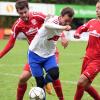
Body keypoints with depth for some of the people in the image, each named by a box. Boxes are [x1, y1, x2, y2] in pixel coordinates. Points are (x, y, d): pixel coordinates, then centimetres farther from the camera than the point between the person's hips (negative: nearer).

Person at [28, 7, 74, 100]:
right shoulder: (54, 20, -25)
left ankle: (42, 84, 13)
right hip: (35, 54, -5)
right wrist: (63, 27, -58)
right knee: (40, 82, -4)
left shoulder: (61, 25, -2)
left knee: (54, 75, -18)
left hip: (49, 55, 5)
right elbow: (46, 25, -51)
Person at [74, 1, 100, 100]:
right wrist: (77, 33, -1)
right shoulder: (92, 22, 5)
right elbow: (81, 28, 21)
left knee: (81, 82, -16)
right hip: (88, 57, 6)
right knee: (85, 85, 15)